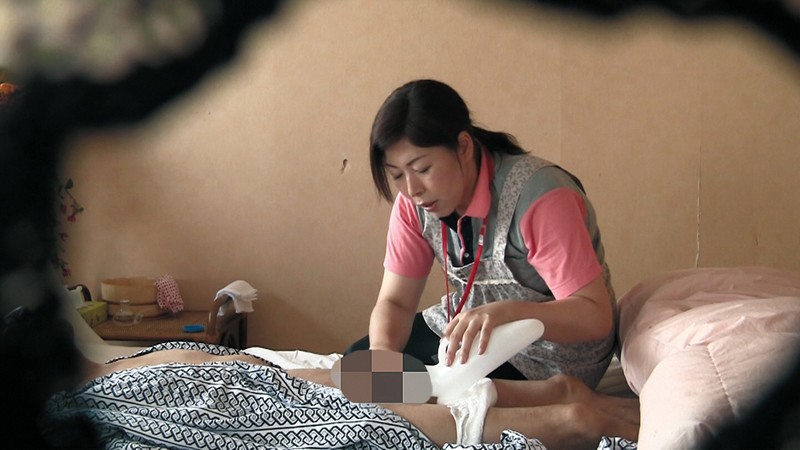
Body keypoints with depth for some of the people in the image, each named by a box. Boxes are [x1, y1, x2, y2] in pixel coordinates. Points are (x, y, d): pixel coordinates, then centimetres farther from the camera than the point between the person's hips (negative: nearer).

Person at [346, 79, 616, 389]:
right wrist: (381, 351, -27)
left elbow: (596, 317, -32)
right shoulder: (413, 202, -8)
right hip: (464, 327, 7)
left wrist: (506, 311, -48)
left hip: (548, 356, -7)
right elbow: (395, 301, -5)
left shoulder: (539, 198, -29)